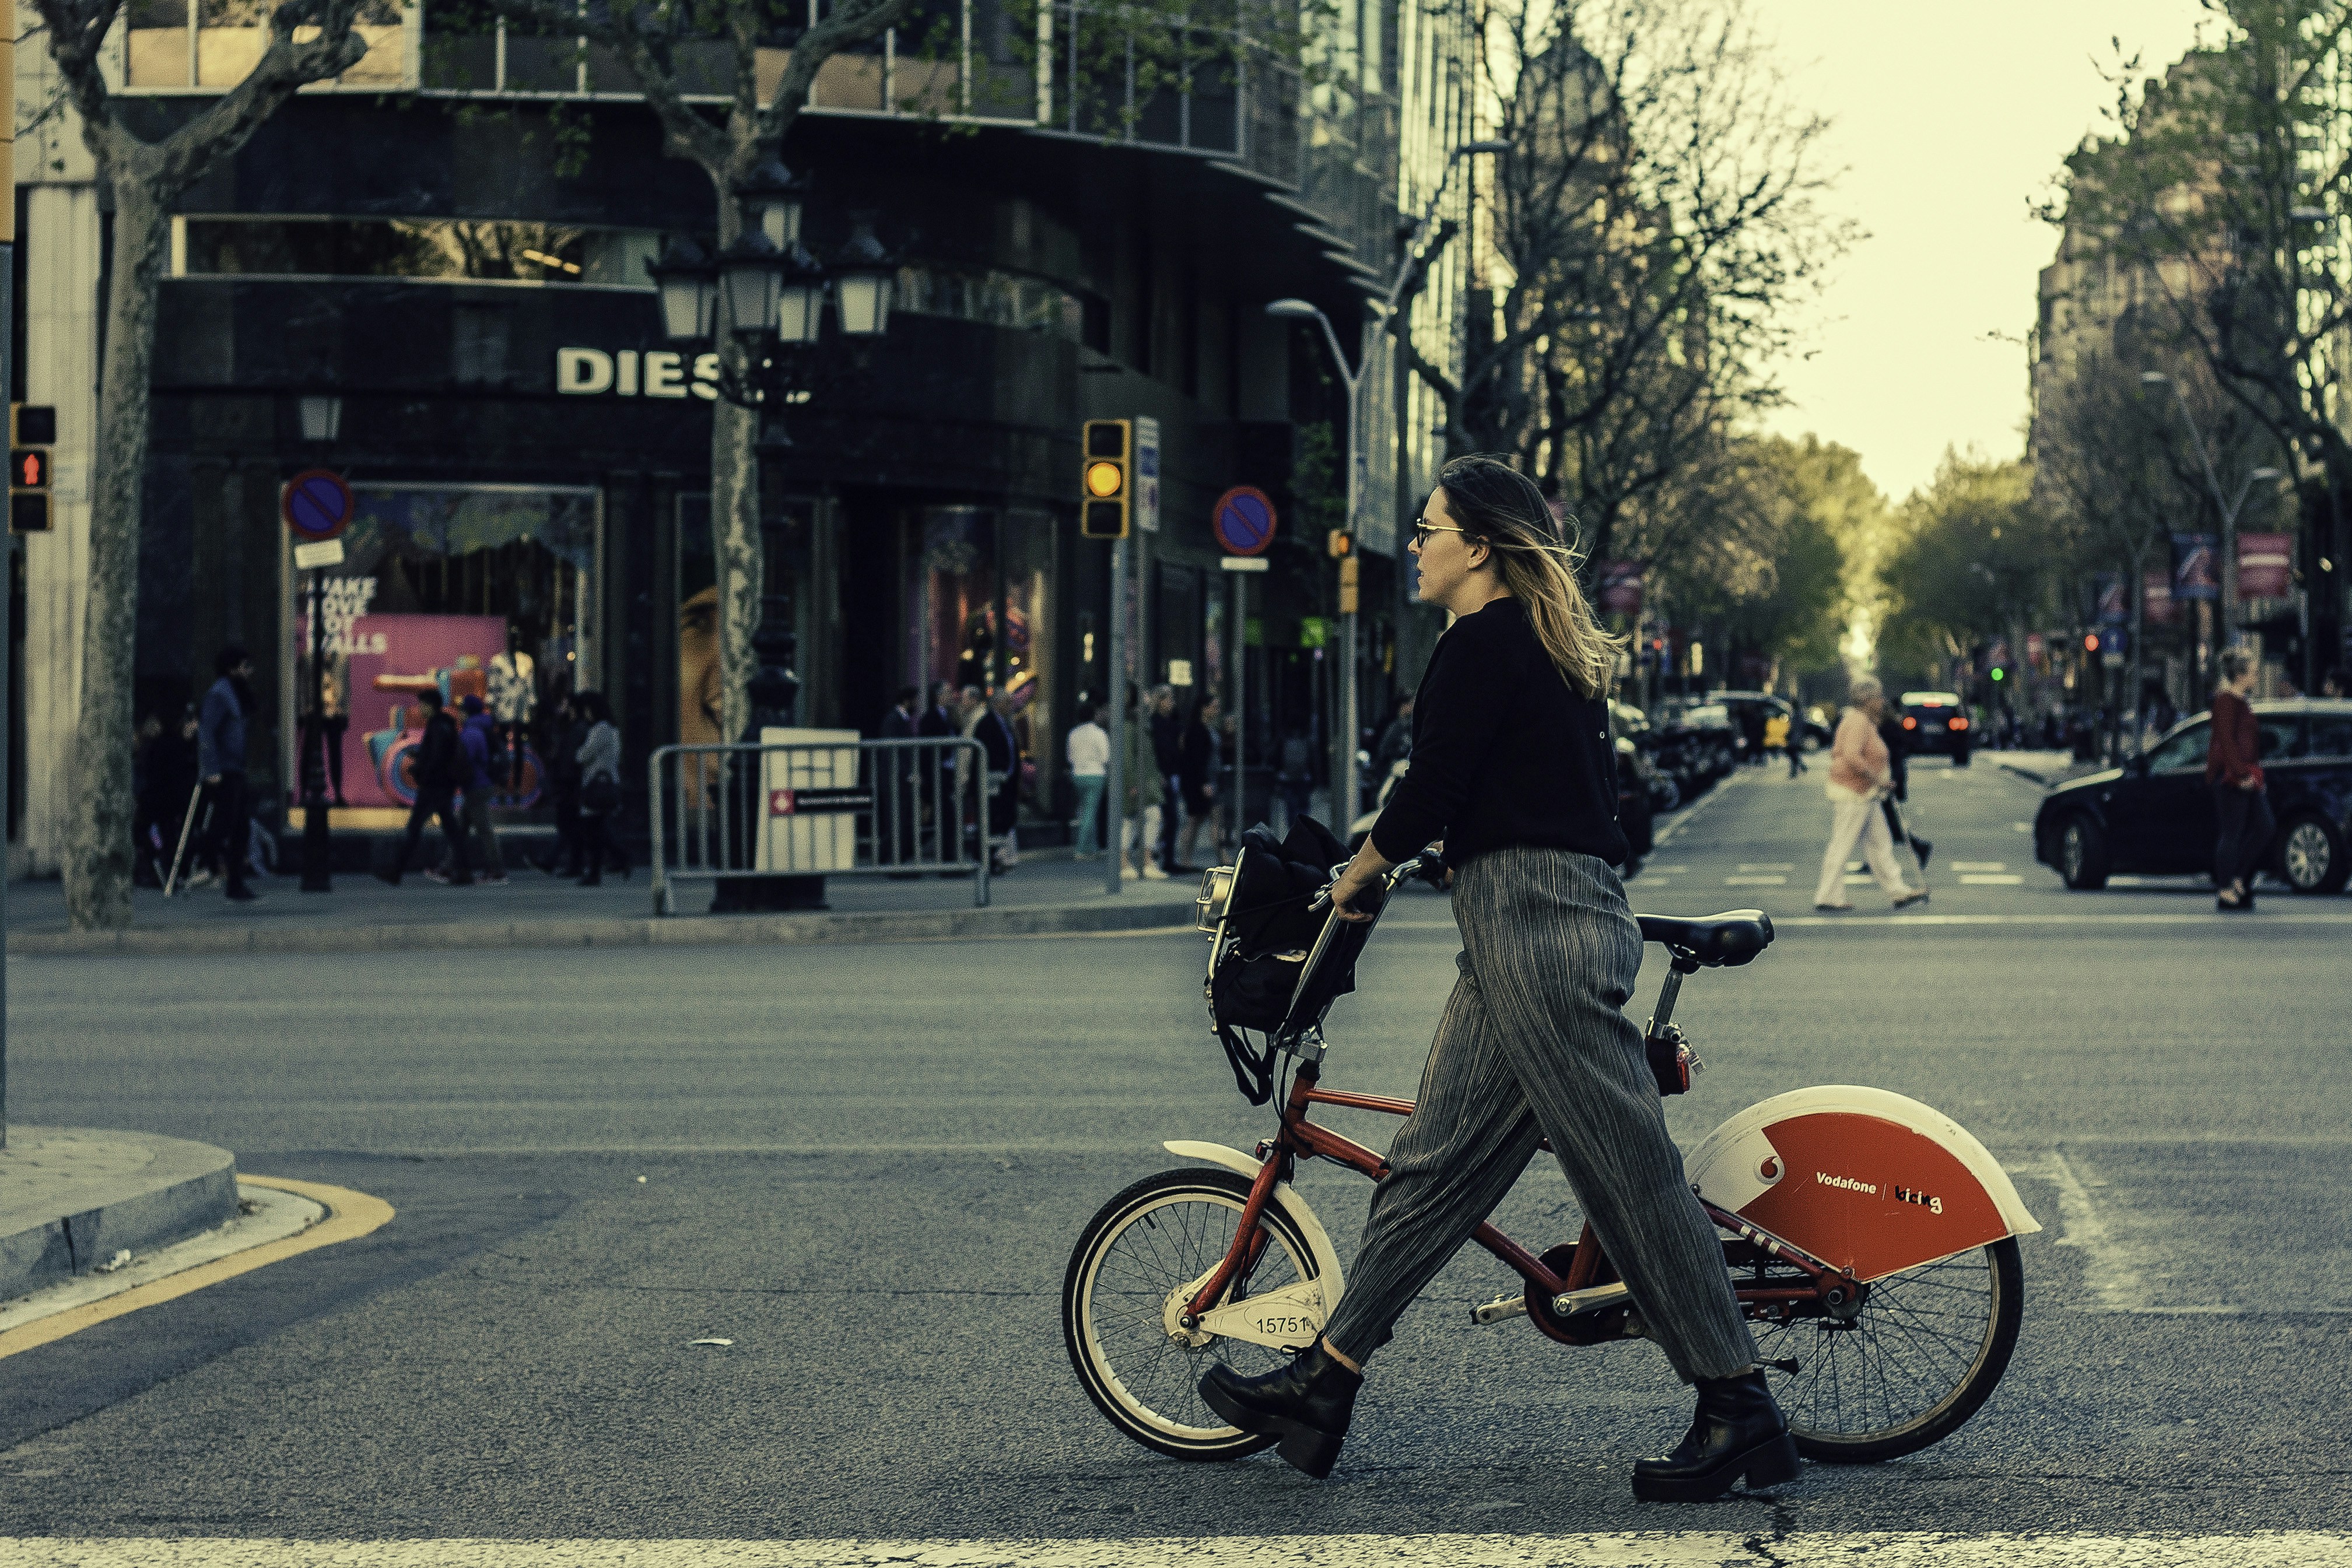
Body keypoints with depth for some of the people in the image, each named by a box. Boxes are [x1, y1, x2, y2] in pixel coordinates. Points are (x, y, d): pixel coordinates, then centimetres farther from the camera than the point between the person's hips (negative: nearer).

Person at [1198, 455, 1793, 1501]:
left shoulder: (1482, 643, -11)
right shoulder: (1556, 648, 19)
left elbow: (1430, 791, -13)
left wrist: (1355, 876, 5)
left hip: (1531, 924, -10)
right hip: (1550, 920, 10)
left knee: (1627, 1171, -7)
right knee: (1433, 1164, 10)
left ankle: (1739, 1415, -4)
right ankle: (1322, 1389, 14)